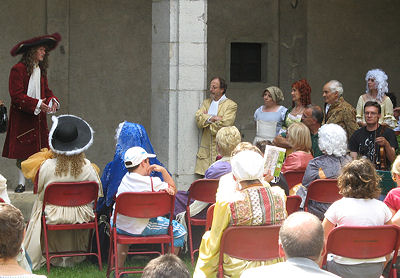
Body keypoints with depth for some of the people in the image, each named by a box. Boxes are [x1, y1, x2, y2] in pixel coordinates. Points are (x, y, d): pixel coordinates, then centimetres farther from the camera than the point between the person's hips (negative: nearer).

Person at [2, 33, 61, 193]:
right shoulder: (18, 69, -9)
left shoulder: (41, 70, 14)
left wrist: (52, 101, -5)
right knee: (22, 152, -2)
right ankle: (21, 183, 5)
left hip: (38, 117, 6)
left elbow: (46, 91, 18)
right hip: (22, 118, -6)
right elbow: (16, 95, -15)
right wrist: (37, 104, -21)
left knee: (40, 150, 0)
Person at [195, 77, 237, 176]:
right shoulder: (206, 103, 18)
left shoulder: (231, 105, 1)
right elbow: (198, 119, 3)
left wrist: (206, 120, -1)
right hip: (205, 149, 4)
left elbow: (225, 124, -12)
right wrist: (213, 118, -10)